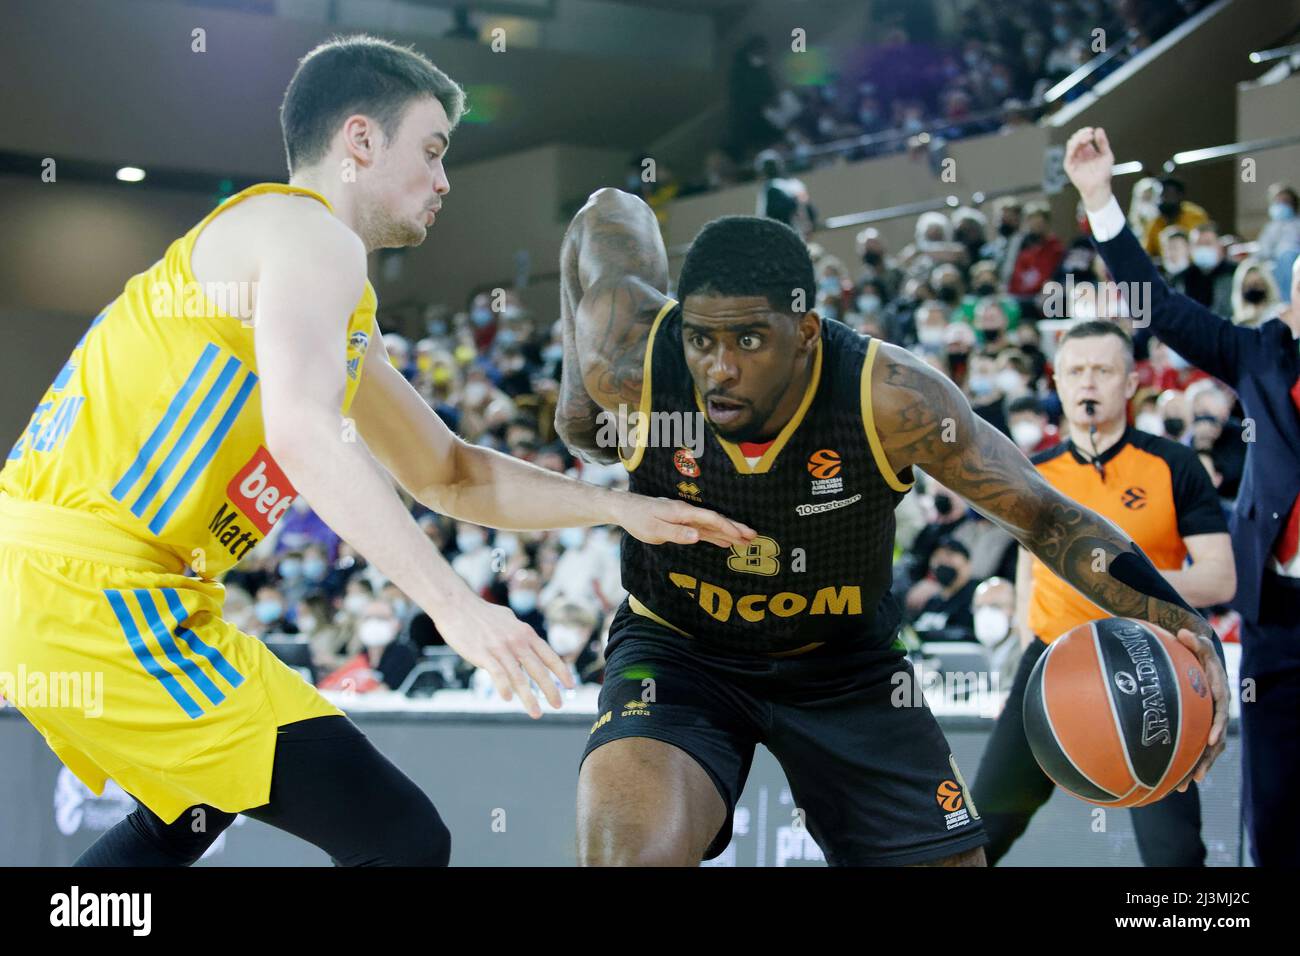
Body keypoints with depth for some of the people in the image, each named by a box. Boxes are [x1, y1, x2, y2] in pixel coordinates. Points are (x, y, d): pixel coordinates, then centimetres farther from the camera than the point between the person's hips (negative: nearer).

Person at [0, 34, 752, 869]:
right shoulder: (309, 230, -8)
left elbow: (448, 475, 30)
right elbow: (302, 431, -25)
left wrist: (625, 509, 22)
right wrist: (453, 603, -28)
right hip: (97, 588, -11)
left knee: (188, 816, 36)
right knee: (402, 839, -12)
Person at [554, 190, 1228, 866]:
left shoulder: (893, 401, -28)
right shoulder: (632, 361, -26)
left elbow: (1044, 516, -16)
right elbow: (609, 213, -4)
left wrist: (1176, 619, -29)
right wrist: (580, 385, 3)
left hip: (846, 660, 1)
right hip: (677, 649, -1)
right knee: (626, 841, -31)